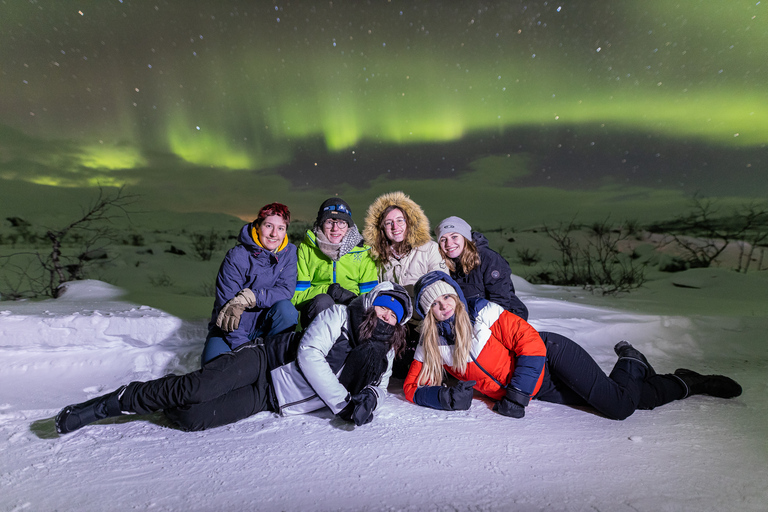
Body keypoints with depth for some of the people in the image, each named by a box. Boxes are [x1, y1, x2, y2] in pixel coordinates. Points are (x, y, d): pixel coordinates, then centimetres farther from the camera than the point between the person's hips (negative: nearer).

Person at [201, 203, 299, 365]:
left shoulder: (289, 252, -5)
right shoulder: (236, 256, -16)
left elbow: (287, 289, -15)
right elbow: (225, 303, -18)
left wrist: (250, 297, -31)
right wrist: (243, 349, -26)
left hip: (264, 323, 2)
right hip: (233, 326, -2)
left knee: (286, 309, -28)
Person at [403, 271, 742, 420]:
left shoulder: (484, 313, -18)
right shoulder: (430, 346, -5)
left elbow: (532, 345, -19)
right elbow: (413, 387, -4)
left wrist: (516, 394, -22)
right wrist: (449, 398, -22)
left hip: (551, 357, -3)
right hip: (543, 392, 4)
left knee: (618, 404, -17)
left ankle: (631, 364, 17)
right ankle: (685, 384, 28)